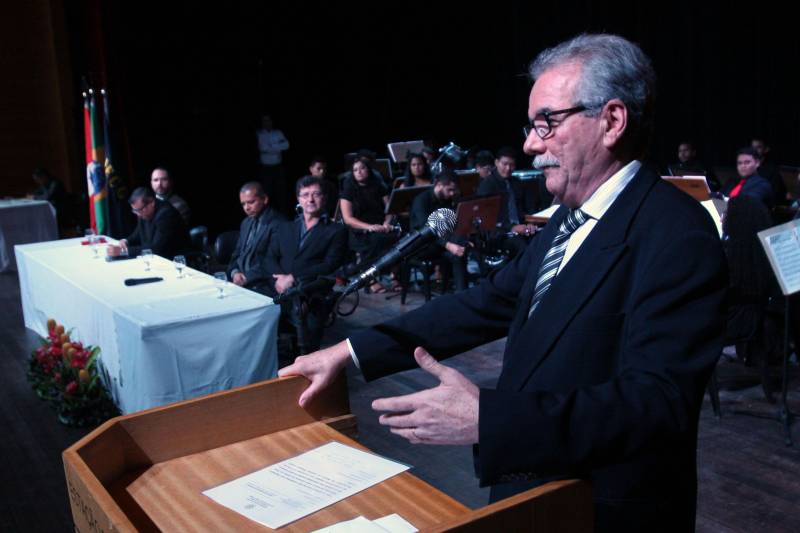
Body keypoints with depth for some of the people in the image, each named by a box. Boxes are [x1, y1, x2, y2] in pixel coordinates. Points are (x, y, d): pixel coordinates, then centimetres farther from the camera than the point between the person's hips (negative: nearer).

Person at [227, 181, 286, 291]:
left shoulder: (278, 224, -9)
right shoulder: (246, 223, 18)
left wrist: (247, 277, -16)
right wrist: (234, 272, 0)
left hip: (259, 286, -8)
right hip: (239, 281, 8)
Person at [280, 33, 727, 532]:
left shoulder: (676, 234, -22)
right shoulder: (571, 218, 5)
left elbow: (656, 402, -30)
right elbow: (485, 303, 3)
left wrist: (485, 419, -37)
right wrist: (352, 350, -3)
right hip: (529, 484, 7)